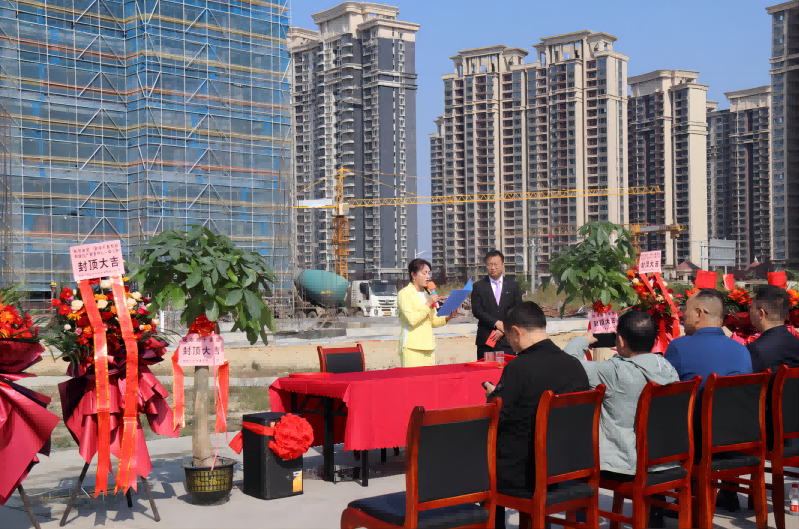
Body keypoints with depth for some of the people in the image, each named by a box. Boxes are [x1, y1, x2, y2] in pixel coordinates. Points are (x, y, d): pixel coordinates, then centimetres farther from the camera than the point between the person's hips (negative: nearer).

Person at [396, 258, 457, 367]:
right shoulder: (404, 294, -3)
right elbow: (412, 320, -15)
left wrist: (448, 317, 0)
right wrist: (428, 304, -14)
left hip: (428, 347, 6)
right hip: (412, 347, -6)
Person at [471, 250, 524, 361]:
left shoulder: (513, 285, 10)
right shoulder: (479, 286, 7)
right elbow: (476, 310, -2)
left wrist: (504, 328, -7)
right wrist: (495, 323, -12)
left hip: (507, 339, 1)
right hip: (485, 339, 0)